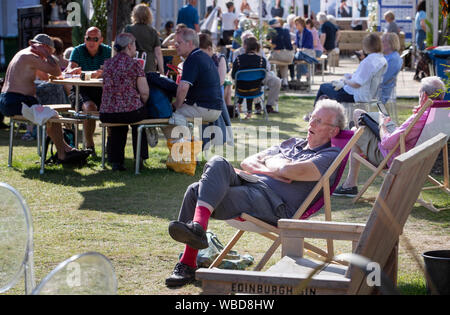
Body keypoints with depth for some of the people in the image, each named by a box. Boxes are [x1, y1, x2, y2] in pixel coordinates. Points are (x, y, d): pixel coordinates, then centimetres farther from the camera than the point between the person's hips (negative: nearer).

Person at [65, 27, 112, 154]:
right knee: (90, 107, -33)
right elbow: (69, 69, -12)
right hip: (81, 90, -2)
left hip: (101, 90, 2)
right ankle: (89, 146, -21)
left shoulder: (107, 51, 5)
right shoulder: (78, 51, 3)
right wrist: (73, 70, -39)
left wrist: (102, 73, -34)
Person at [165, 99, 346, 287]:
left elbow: (295, 171, -14)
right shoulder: (293, 143, 30)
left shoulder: (330, 156, 6)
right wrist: (272, 171, 3)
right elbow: (247, 163, 23)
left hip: (274, 204, -8)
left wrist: (270, 163, 6)